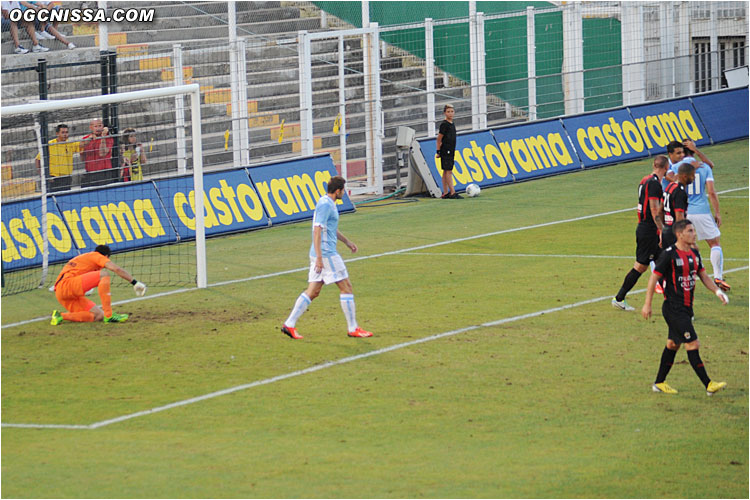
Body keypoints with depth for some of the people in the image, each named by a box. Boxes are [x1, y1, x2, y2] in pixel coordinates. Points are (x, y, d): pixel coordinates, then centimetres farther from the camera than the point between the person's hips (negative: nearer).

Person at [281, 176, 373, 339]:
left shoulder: (328, 203, 17)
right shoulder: (325, 205, -15)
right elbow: (317, 231, -21)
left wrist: (347, 241, 37)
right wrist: (319, 257, -25)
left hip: (320, 255, 10)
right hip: (326, 254, -10)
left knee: (313, 291, 8)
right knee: (346, 287, -2)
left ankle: (289, 324, 3)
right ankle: (353, 329, 2)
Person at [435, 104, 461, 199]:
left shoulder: (452, 124, 14)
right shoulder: (444, 124, -10)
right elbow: (439, 139, -10)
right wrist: (438, 152, -12)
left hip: (451, 151, 8)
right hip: (445, 151, -8)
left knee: (446, 172, 9)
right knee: (448, 171, -9)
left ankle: (445, 193, 10)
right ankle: (452, 193, -12)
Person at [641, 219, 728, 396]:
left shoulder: (694, 254, 9)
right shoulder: (669, 255, -15)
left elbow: (703, 276, 17)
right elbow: (653, 278, -11)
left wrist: (718, 291, 1)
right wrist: (647, 305, -10)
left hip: (686, 308, 9)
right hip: (673, 307, -9)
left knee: (673, 344, 15)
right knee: (693, 344, -10)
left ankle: (659, 383, 26)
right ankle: (708, 385, -10)